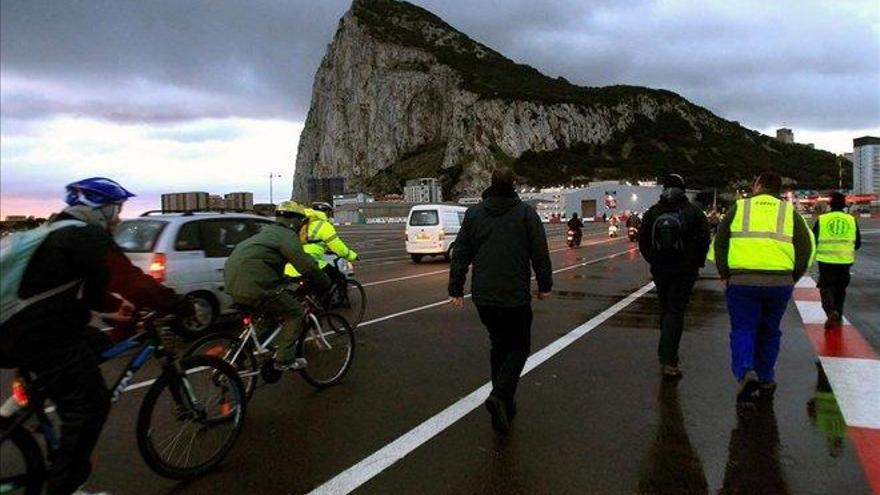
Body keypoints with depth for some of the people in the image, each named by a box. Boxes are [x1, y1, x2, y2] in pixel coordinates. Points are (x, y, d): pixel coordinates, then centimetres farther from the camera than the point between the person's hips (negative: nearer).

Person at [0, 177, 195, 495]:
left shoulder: (59, 231, 17)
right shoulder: (88, 237, -14)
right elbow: (134, 283, -22)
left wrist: (118, 306, 18)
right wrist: (187, 308, -15)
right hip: (45, 338, -10)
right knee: (90, 405, -1)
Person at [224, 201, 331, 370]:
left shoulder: (269, 232, 25)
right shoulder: (287, 235, -5)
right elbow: (307, 266, -13)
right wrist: (325, 285, 1)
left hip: (233, 282, 10)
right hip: (252, 285, -10)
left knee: (274, 309, 28)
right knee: (294, 313, 2)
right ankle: (285, 360, 5)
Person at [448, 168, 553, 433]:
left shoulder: (473, 214, 4)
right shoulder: (526, 213, -4)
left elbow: (460, 255, 4)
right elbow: (540, 253, -5)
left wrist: (456, 289, 8)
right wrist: (544, 285, 7)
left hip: (483, 297, 4)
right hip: (516, 296, -4)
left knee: (499, 344, 19)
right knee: (518, 347, 8)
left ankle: (503, 401, 23)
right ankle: (500, 396, -13)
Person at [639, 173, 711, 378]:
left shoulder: (652, 212, 3)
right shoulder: (693, 212, -4)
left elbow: (642, 241, 5)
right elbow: (703, 238, -7)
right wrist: (697, 262, 5)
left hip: (659, 269, 3)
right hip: (685, 270, -3)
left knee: (665, 311, 17)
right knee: (675, 313, -2)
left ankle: (667, 356, 26)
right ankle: (668, 361, -9)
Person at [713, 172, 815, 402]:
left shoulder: (738, 207, 8)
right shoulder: (789, 212, 12)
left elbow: (719, 242, 5)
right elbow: (806, 247, 7)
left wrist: (725, 275, 10)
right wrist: (792, 278, 12)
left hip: (742, 280, -2)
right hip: (780, 283, 2)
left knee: (743, 329, 4)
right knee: (769, 332, 16)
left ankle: (745, 373, -18)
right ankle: (766, 380, 23)